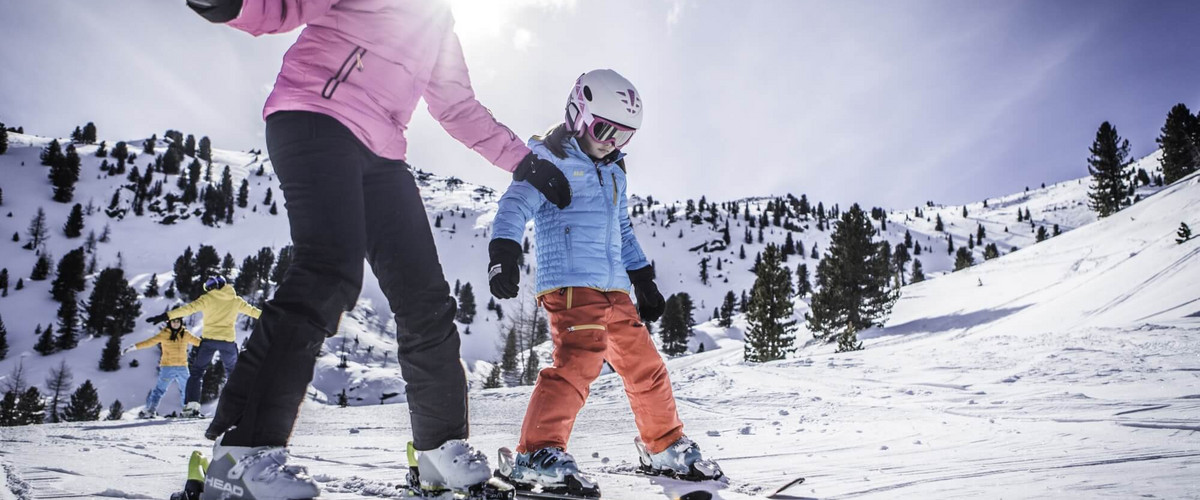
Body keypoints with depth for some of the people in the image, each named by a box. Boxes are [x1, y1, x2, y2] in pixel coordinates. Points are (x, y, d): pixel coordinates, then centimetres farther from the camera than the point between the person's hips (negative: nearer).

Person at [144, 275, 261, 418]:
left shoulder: (208, 298, 0)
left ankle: (192, 405, -3)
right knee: (234, 373, 18)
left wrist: (166, 316, -17)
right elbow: (252, 310, 17)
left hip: (209, 340, -2)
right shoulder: (236, 300, 8)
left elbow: (189, 308, -12)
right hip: (228, 341, 2)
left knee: (196, 371, 9)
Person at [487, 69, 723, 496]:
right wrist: (504, 251, -32)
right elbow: (515, 205, -15)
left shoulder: (613, 172, 24)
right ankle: (538, 454, -20)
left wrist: (644, 280, 29)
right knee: (579, 361, -24)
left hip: (614, 289, 8)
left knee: (645, 365, 12)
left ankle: (665, 448, 27)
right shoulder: (550, 161, -1)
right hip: (570, 283, -8)